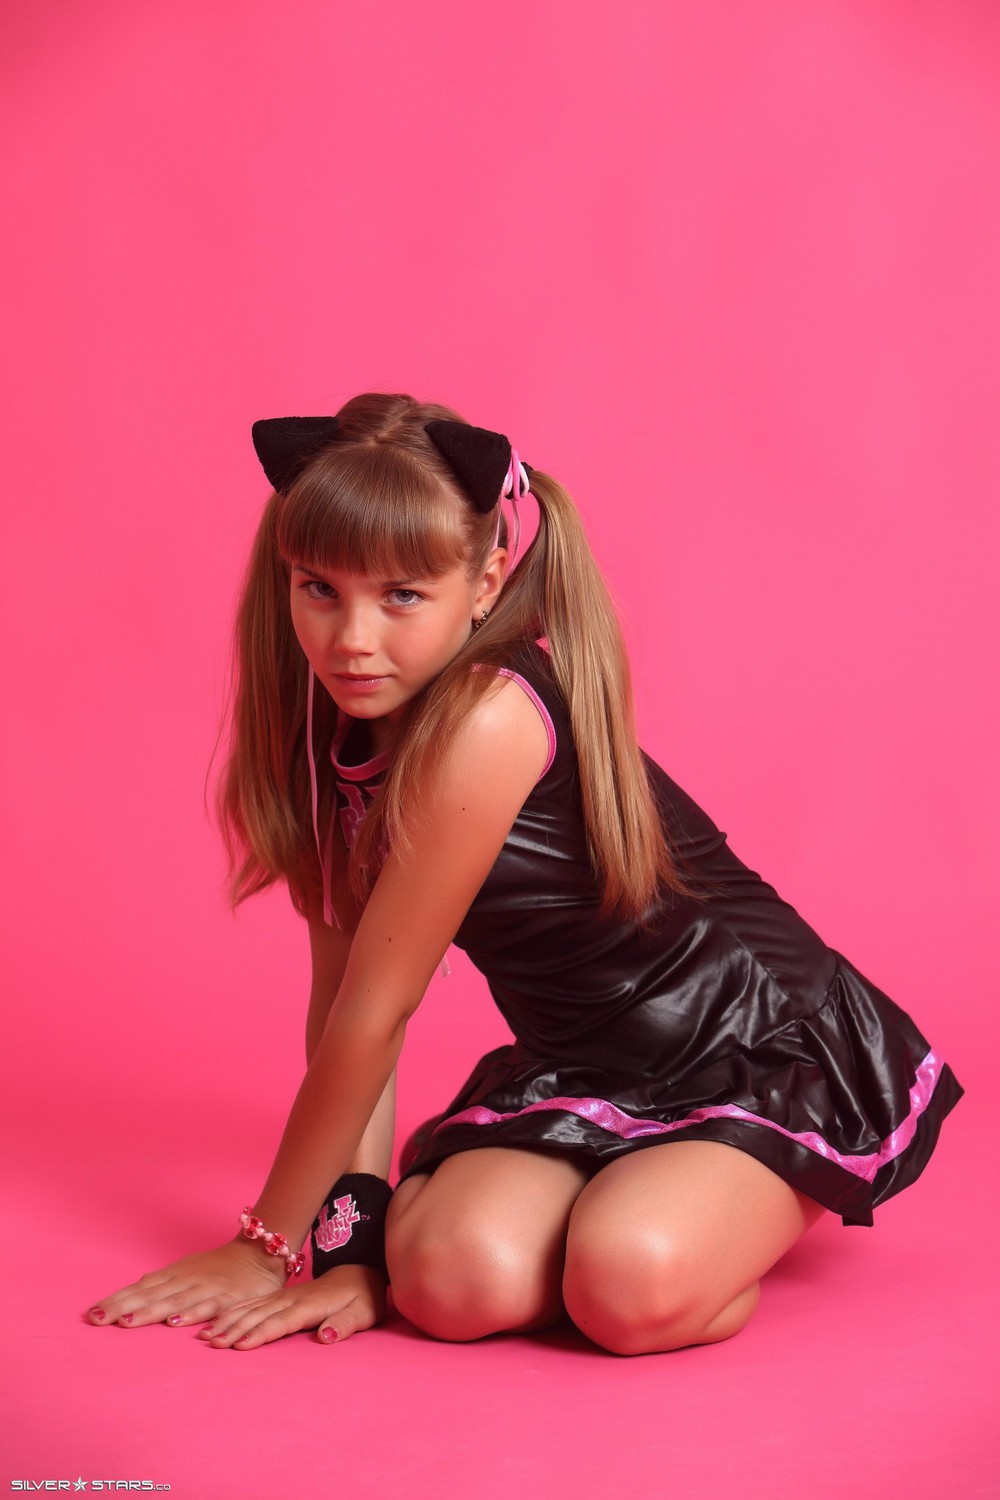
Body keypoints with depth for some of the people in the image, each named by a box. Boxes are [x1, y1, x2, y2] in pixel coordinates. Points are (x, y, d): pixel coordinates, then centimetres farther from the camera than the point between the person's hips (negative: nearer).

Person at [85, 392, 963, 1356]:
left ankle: (773, 1203, 2)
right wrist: (349, 1234, -12)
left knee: (632, 1284, -32)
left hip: (763, 1055, -6)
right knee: (455, 1277, -23)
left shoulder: (487, 722, -27)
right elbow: (341, 995, -4)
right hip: (582, 1071, 6)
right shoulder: (339, 729, -1)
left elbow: (377, 1010, -22)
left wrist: (268, 1242, -13)